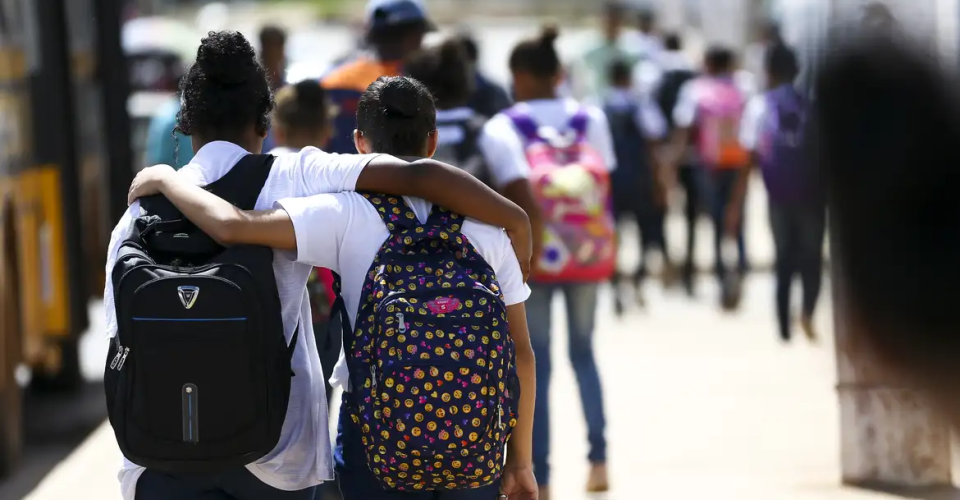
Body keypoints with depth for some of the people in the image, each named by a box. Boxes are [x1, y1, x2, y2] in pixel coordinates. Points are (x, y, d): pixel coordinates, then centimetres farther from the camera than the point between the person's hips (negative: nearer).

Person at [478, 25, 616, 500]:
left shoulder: (501, 128, -10)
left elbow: (524, 202, -20)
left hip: (535, 259, -3)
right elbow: (605, 185, -2)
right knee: (584, 351, 22)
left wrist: (526, 258, -14)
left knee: (535, 362, 6)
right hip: (588, 255, 3)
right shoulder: (591, 119, 2)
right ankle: (598, 458, 21)